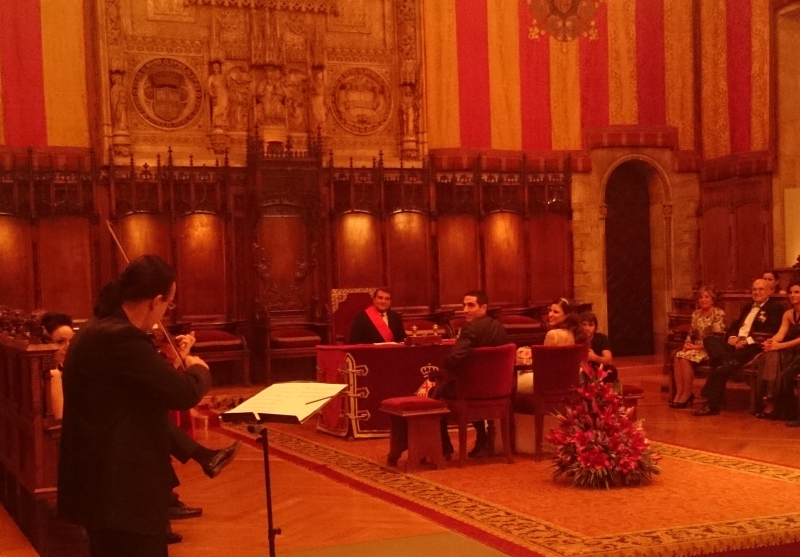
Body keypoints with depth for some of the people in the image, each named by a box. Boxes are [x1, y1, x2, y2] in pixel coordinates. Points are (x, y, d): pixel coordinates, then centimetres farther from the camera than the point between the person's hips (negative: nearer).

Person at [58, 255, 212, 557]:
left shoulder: (100, 329, 9)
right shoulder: (121, 337, -23)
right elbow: (184, 394, -23)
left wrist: (172, 360, 21)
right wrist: (198, 369, -4)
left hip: (103, 480, 11)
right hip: (122, 487, -11)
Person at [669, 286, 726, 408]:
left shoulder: (719, 314, -6)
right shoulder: (696, 314, 15)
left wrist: (697, 346, -18)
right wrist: (687, 343, -6)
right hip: (695, 347, 6)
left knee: (686, 358, -30)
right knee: (678, 356, -24)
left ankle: (687, 394, -20)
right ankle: (679, 392, -25)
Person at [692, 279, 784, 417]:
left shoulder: (775, 307, 3)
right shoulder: (748, 307, 28)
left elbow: (771, 331, -12)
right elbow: (735, 325, 25)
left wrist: (747, 340, -19)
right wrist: (732, 337, 0)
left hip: (754, 347, -8)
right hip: (736, 344, 8)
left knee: (722, 369, -28)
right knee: (709, 340, -18)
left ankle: (712, 405, -22)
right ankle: (727, 363, -41)